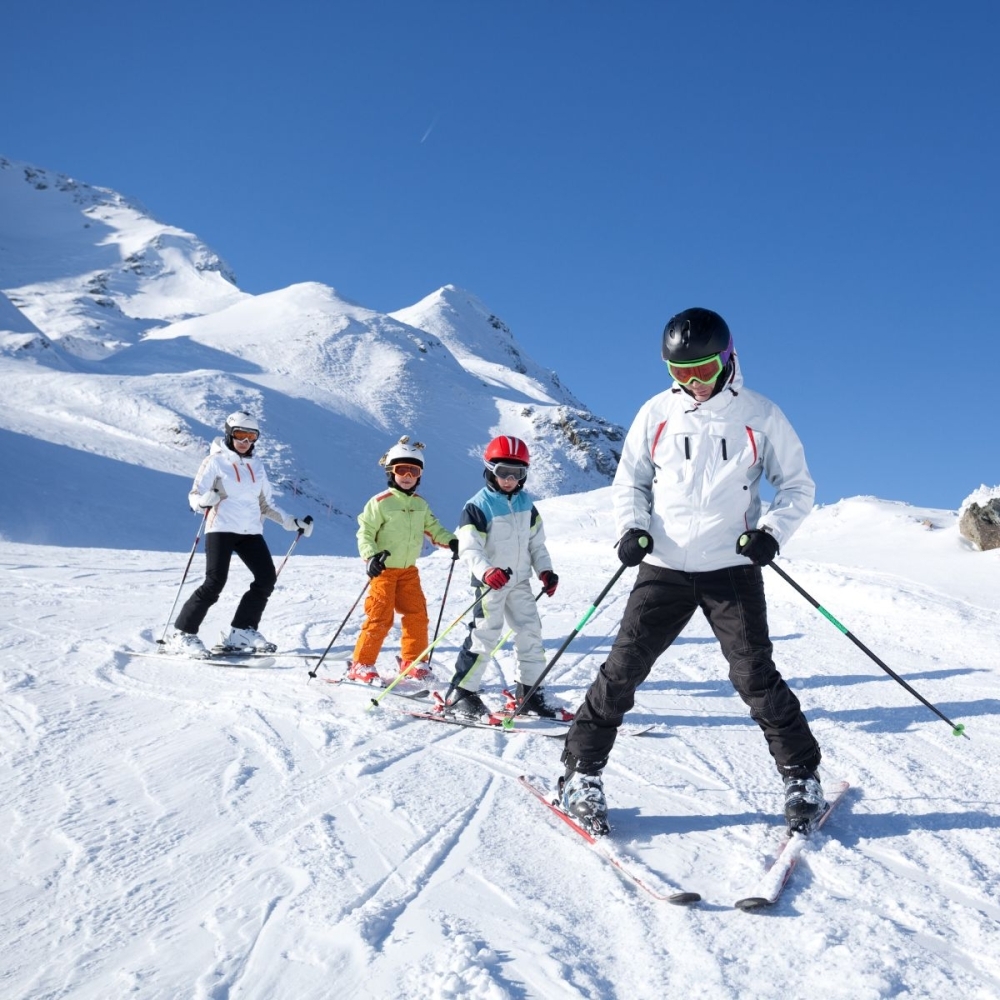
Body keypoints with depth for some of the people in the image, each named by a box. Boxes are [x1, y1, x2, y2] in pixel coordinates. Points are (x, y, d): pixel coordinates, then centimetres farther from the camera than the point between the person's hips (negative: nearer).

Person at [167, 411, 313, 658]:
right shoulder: (216, 461, -1)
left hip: (251, 531, 6)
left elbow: (266, 504, 21)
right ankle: (182, 635, -6)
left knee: (267, 578, -4)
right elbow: (194, 496, -5)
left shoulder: (257, 465, 15)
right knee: (215, 582, -14)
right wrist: (204, 500, -28)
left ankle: (241, 631, 8)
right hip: (221, 528, -6)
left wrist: (292, 522, 15)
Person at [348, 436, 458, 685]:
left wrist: (451, 541, 0)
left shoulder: (420, 504, 7)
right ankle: (361, 664, 3)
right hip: (384, 569, -6)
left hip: (409, 570, 6)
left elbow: (432, 527, 17)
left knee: (417, 614, 5)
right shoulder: (380, 502, -11)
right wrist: (371, 556, -26)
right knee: (380, 617, -8)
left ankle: (412, 661, 19)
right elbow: (365, 532, -12)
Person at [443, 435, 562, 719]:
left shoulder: (526, 504, 7)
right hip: (490, 584, -6)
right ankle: (460, 695, -3)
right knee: (484, 635, -10)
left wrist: (545, 570, 2)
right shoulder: (478, 506, -13)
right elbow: (468, 548, -21)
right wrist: (485, 571, -38)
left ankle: (529, 693, 17)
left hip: (520, 582, 6)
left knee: (531, 634, 6)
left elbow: (536, 542, 14)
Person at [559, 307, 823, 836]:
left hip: (732, 569, -1)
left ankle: (802, 778, 17)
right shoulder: (656, 414, 2)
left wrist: (771, 531, -10)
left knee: (756, 678, -2)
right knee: (623, 668, -2)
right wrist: (631, 528, -6)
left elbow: (797, 486, 7)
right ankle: (581, 774, 10)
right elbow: (629, 481, 12)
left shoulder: (760, 416, 0)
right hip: (664, 568, 1)